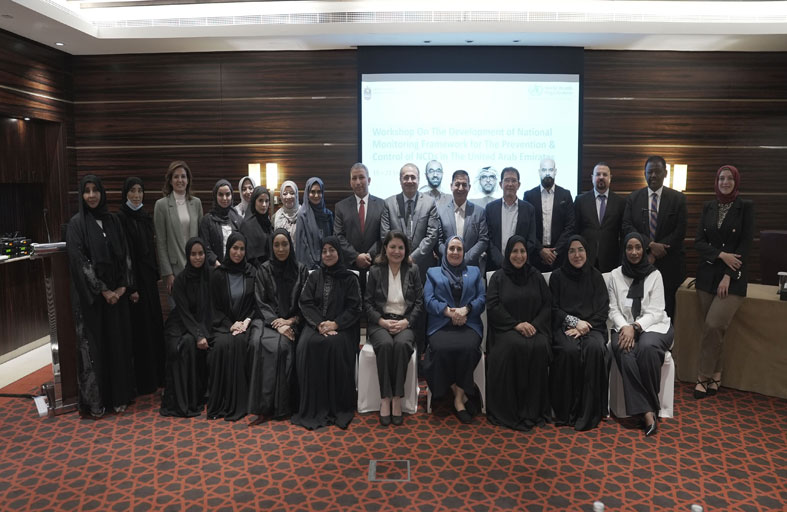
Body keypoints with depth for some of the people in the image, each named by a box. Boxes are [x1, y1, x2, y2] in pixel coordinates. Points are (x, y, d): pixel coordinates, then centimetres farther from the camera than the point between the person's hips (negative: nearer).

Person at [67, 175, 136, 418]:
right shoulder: (76, 223, -5)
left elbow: (124, 254, 8)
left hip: (116, 291, 4)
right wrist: (102, 290, -13)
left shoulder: (113, 220, 8)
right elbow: (79, 261, -11)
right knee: (93, 344, 1)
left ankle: (119, 396, 17)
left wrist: (123, 285, -3)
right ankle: (94, 400, 11)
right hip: (90, 295, -4)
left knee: (118, 342, 7)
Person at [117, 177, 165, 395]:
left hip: (148, 276, 7)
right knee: (139, 327, -1)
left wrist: (156, 275, 11)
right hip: (133, 277, -7)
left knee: (153, 323, 11)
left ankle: (156, 374, 22)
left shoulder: (146, 217, 11)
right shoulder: (120, 218, -11)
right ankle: (142, 380, 10)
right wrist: (131, 287, -17)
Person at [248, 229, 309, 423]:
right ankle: (265, 406, -26)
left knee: (283, 346, -30)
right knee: (261, 344, -31)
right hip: (270, 320, 0)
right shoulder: (264, 270, 8)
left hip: (293, 322, 0)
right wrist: (278, 323, -11)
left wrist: (292, 321, -10)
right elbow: (261, 302, 3)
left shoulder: (300, 270, 8)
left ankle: (281, 405, -23)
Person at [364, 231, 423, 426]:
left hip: (405, 323, 0)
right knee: (385, 344, -34)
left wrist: (406, 321, -10)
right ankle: (385, 399, -26)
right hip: (380, 323, 0)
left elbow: (419, 302, 6)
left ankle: (397, 399, -26)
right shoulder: (375, 271, 8)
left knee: (402, 344, -34)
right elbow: (367, 302, 5)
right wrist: (382, 321, -11)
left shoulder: (413, 270, 10)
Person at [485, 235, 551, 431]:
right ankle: (509, 409, -25)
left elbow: (547, 305, 9)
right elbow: (492, 306, -3)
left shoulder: (536, 276, 14)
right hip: (506, 328, -2)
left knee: (540, 346, -31)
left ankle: (534, 409, -19)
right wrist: (516, 324, -14)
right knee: (513, 345, -35)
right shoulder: (498, 277, 7)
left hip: (534, 327, 2)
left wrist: (534, 324, -10)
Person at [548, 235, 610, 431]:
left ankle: (589, 413, -25)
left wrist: (585, 326, -10)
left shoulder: (595, 276, 14)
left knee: (595, 348, -33)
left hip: (591, 326, 1)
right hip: (564, 326, -1)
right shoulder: (557, 276, 11)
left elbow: (603, 309, 7)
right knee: (569, 350, -33)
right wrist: (574, 321, -11)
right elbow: (553, 308, 4)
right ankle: (566, 411, -21)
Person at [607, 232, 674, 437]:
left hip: (653, 325, -1)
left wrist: (635, 327, -21)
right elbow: (613, 309, 4)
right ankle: (647, 411, -30)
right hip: (624, 327, 1)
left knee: (647, 347, -36)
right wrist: (624, 327, -16)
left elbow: (656, 311, -6)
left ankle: (649, 407, -21)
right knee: (625, 352, -33)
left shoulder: (654, 274, 0)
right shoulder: (615, 275, 6)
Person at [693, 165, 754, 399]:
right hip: (707, 274, 4)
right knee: (710, 327, 3)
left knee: (713, 325, -15)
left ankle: (704, 377, -2)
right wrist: (721, 254, -13)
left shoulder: (745, 207, -1)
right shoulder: (708, 207, 9)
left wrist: (728, 276, -11)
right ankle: (715, 375, 16)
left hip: (733, 277, -3)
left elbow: (745, 245, -6)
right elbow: (699, 242, 4)